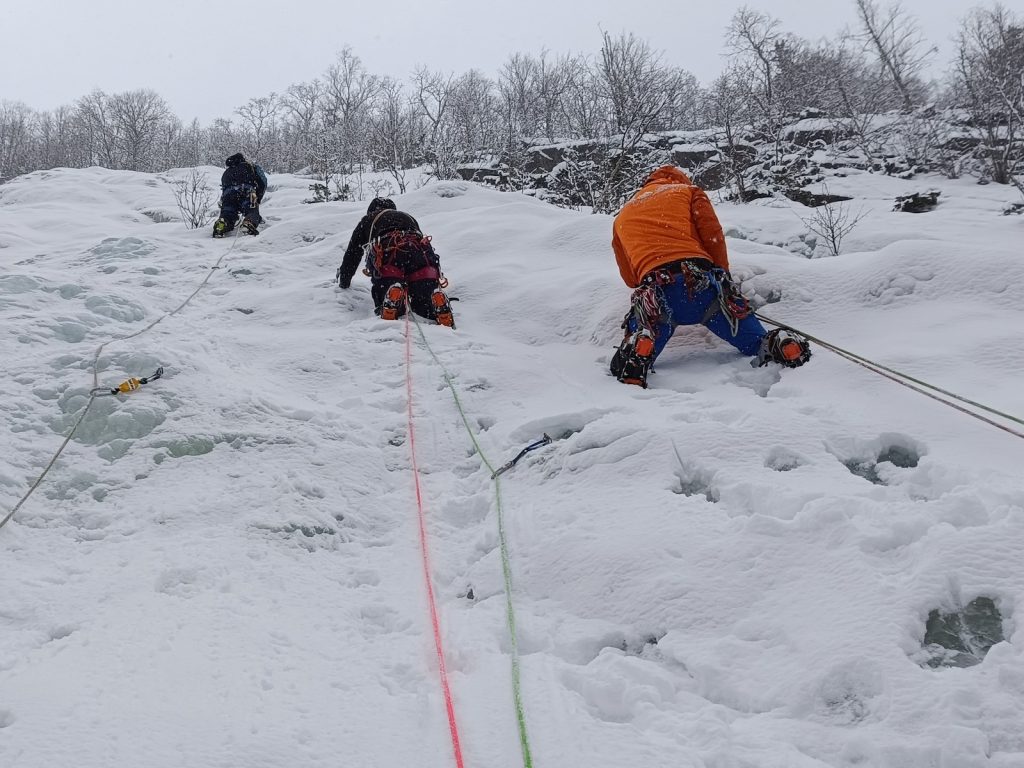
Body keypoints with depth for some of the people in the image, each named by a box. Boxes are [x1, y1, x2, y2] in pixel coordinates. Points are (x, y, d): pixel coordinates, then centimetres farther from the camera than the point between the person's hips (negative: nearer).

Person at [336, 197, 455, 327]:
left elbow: (352, 254, 42)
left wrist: (343, 283, 55)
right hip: (422, 252, 2)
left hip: (387, 253, -2)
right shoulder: (409, 218, 45)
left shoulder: (367, 220, 38)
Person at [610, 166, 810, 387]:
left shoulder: (621, 217, 32)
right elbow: (713, 235, 10)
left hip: (654, 291, 0)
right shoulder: (689, 191, 26)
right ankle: (776, 345, -20)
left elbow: (630, 278, 32)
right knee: (752, 337, 12)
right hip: (701, 281, 0)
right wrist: (722, 275, 20)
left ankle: (639, 348, -22)